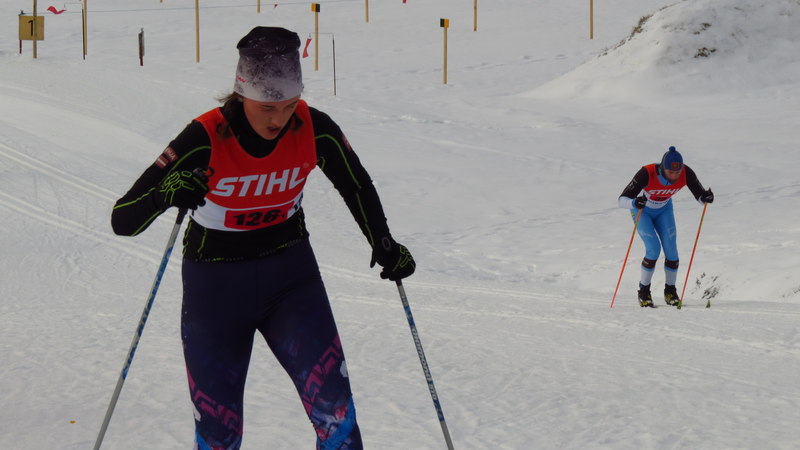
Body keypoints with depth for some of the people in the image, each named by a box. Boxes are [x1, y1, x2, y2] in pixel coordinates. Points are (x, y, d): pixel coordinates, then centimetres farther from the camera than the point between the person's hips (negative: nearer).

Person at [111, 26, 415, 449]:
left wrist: (385, 247, 8)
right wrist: (167, 192, -47)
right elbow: (123, 220, -28)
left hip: (291, 275, 2)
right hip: (215, 287, -2)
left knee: (333, 406, -15)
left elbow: (356, 186, 7)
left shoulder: (314, 130, -15)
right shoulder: (205, 140, -25)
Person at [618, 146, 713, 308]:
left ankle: (670, 291, 13)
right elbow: (622, 200, -38)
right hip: (642, 211, -3)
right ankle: (644, 291, 3)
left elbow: (701, 197, -18)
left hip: (664, 210, 3)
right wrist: (634, 203, -59)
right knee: (654, 249, -18)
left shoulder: (686, 174, -29)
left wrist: (706, 197, -42)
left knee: (671, 250, -9)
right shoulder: (647, 174, -39)